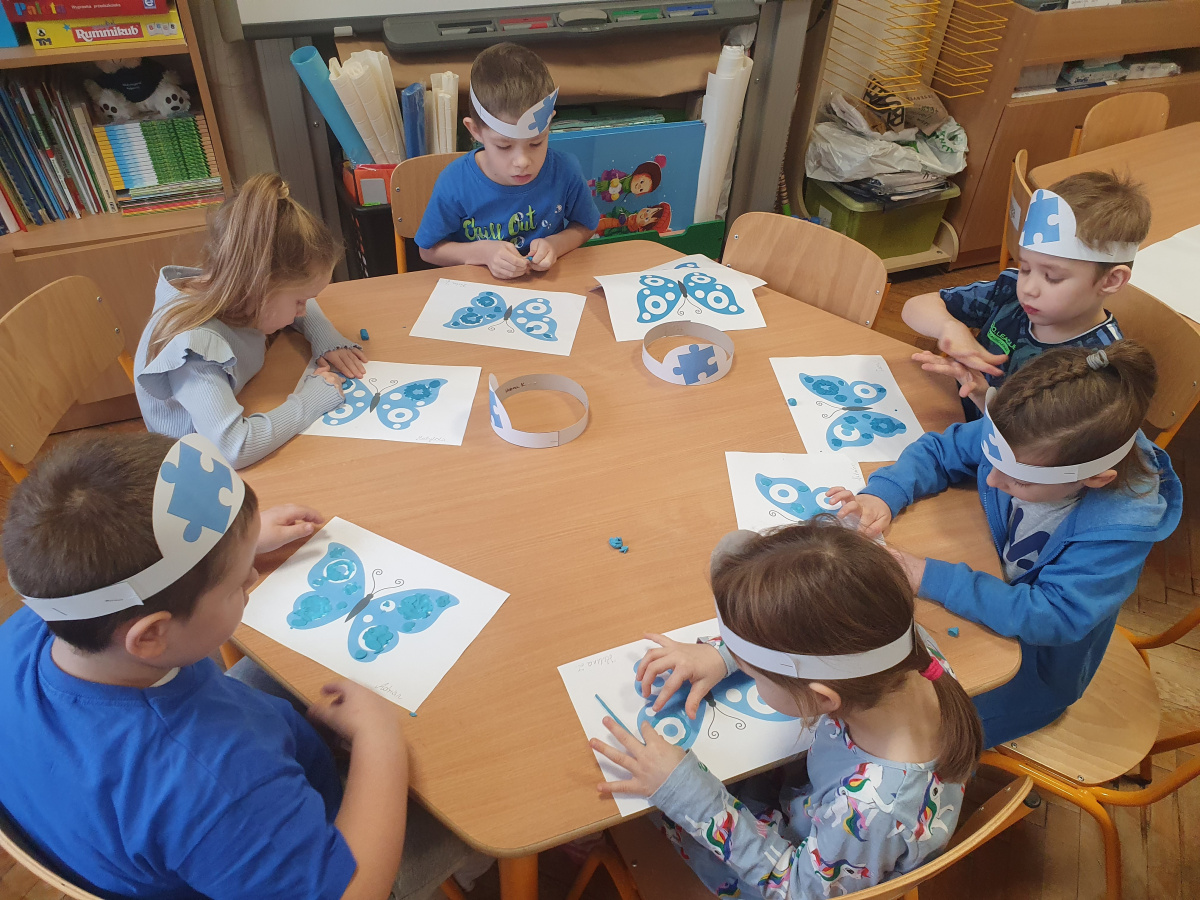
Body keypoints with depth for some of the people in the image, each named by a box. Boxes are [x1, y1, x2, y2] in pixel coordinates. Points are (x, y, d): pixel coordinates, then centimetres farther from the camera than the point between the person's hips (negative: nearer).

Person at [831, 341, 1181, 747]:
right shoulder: (1017, 439, -22)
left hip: (1034, 660, -5)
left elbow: (1052, 617, -38)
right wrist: (884, 494, -26)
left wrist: (932, 578, -42)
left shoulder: (1122, 528, -34)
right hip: (986, 592, 5)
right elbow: (938, 450, -7)